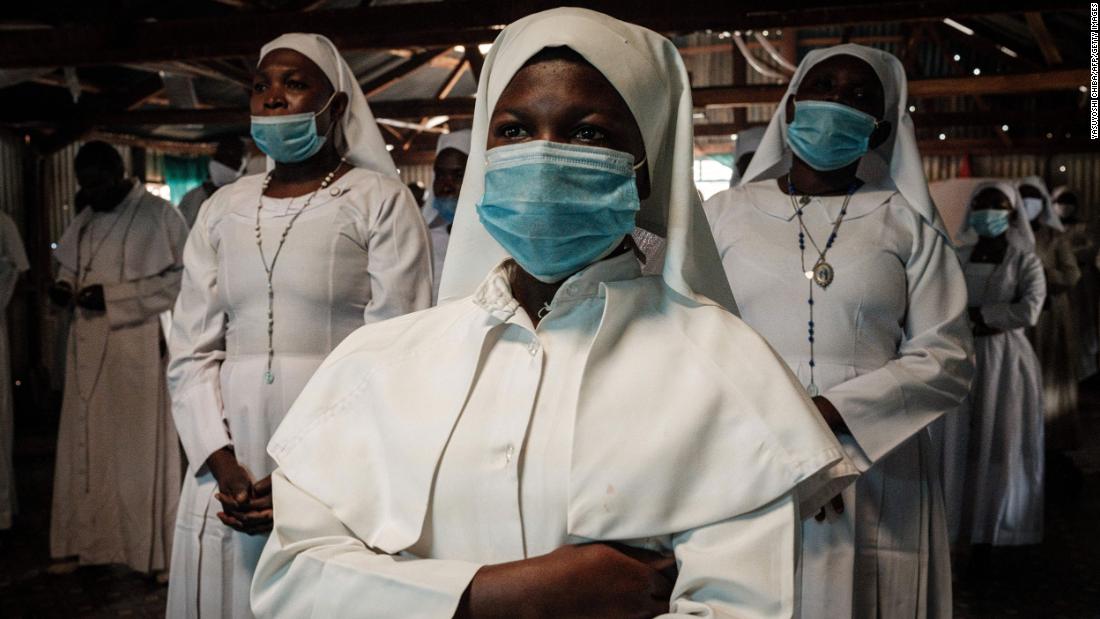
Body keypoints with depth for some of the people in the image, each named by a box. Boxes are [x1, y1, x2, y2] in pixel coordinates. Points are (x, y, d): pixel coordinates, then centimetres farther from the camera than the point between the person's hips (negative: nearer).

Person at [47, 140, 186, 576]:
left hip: (138, 347, -5)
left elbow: (182, 277, -12)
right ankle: (85, 542, 17)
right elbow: (72, 269, 22)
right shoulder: (84, 220, 12)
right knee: (86, 444, 7)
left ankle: (153, 549, 10)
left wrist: (112, 297, -17)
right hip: (88, 349, 6)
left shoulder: (159, 215, -6)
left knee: (141, 446, 1)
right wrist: (65, 288, -2)